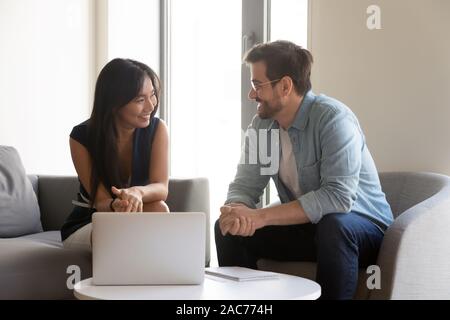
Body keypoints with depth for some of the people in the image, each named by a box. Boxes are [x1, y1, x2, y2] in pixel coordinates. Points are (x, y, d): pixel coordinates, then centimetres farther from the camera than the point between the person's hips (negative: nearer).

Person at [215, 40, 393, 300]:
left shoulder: (333, 118, -23)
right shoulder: (261, 125, -3)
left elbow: (339, 196, -33)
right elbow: (244, 187, -3)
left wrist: (261, 216, -34)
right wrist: (237, 211, -29)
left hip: (362, 227, -5)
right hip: (305, 226, 6)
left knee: (334, 225, -37)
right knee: (228, 228, -9)